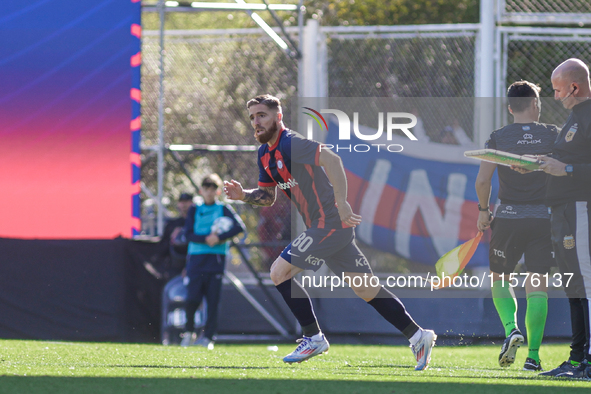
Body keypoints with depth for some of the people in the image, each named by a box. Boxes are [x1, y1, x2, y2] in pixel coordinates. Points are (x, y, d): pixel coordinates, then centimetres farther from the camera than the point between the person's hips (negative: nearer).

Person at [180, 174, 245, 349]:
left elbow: (239, 227, -7)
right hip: (196, 260, 1)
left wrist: (219, 238, -17)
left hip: (216, 260, -1)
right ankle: (189, 332, 12)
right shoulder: (195, 210, 13)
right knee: (192, 299, -8)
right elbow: (188, 234, 2)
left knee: (213, 300, -5)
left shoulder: (224, 209, 8)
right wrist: (207, 239, -14)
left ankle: (207, 337, -1)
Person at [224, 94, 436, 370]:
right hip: (327, 226, 10)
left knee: (279, 272, -9)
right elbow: (267, 197, 22)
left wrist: (340, 201, -33)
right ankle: (417, 335, 16)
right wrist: (243, 195, 2)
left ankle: (313, 338, 0)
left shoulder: (290, 144, -17)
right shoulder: (265, 154, 13)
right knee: (366, 289, 12)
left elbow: (331, 159, -29)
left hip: (330, 222, -10)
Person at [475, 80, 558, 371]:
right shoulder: (553, 135, 0)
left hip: (508, 217, 0)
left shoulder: (497, 138, -2)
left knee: (499, 279, 17)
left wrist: (483, 210, 7)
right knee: (537, 286, 2)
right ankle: (533, 355, -3)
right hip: (544, 217, 1)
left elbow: (482, 180, -7)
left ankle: (511, 329, -6)